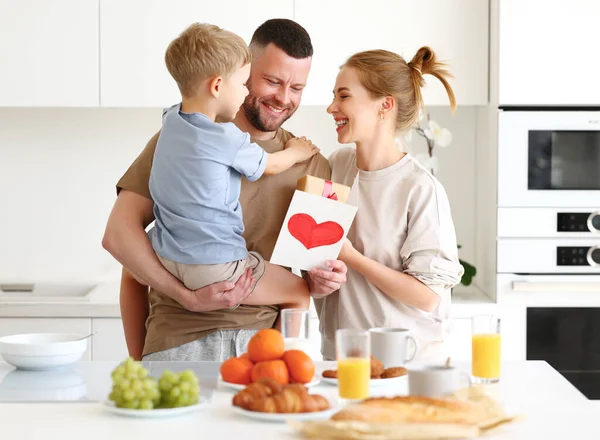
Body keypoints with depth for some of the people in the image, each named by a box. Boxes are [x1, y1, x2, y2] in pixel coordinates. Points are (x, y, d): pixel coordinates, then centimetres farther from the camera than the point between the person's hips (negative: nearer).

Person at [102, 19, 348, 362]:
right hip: (181, 340, -3)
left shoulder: (313, 166, 12)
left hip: (264, 340, 4)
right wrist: (188, 296, -15)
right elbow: (119, 232, -6)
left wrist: (323, 281, -4)